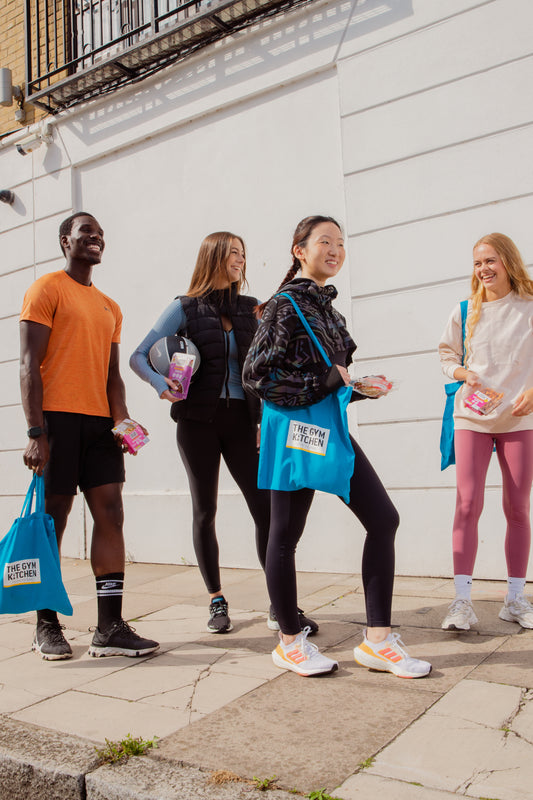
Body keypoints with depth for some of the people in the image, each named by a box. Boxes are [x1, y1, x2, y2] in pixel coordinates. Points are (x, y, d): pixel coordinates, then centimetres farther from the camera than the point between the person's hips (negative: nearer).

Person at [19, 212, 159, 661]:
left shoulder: (110, 308, 21)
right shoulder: (46, 289, 2)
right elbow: (30, 363, -6)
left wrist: (122, 419, 3)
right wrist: (36, 431, -15)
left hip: (99, 421, 6)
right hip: (58, 417, -6)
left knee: (111, 514, -2)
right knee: (53, 519, 0)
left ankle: (110, 628, 3)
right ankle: (47, 627, 13)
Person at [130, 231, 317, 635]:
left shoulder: (249, 310, 12)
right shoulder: (185, 308, 3)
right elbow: (139, 356, 0)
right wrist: (161, 384, -19)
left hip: (240, 420, 2)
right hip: (199, 420, -2)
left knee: (266, 505, -5)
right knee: (205, 510, 5)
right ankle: (217, 602, 18)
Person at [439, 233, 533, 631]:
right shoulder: (465, 312, 8)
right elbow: (447, 355, 14)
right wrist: (465, 374, -5)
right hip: (471, 416, 0)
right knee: (468, 504, -9)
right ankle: (463, 601, -6)